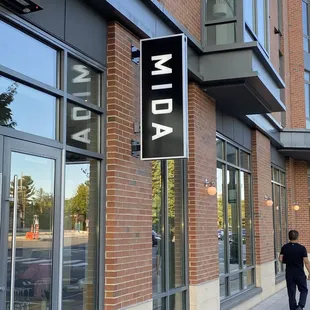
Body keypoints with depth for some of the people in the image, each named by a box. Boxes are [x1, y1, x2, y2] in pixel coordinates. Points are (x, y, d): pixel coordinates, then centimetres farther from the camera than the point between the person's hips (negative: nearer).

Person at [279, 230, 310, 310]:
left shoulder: (284, 248, -4)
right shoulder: (302, 248, -13)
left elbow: (280, 259, -3)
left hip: (289, 274, 2)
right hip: (300, 273, -2)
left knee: (291, 293, 10)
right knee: (304, 290, 14)